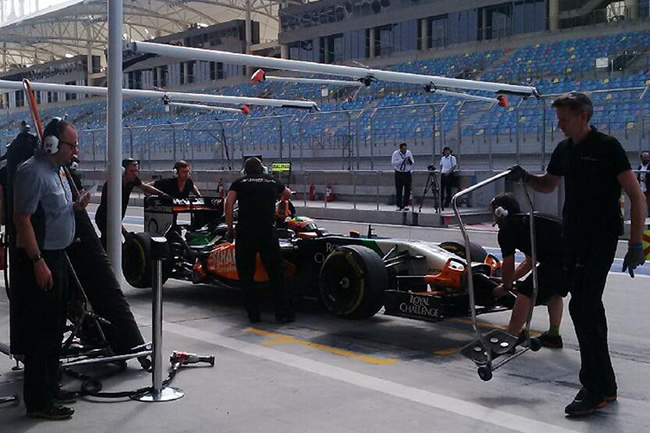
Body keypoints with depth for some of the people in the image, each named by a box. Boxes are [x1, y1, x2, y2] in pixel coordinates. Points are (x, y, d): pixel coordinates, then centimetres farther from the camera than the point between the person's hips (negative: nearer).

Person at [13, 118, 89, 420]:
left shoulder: (57, 170, 13)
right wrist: (39, 262, -24)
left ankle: (50, 387, 29)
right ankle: (38, 401, 2)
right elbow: (22, 219, -21)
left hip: (56, 257, 10)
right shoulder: (33, 172, -16)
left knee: (54, 327, 17)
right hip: (39, 260, -10)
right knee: (40, 330, -5)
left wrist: (75, 207, 4)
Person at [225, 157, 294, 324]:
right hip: (268, 233, 1)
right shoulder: (273, 182, 17)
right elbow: (288, 194, 39)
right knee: (276, 274, 10)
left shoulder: (239, 183, 12)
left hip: (244, 233, 0)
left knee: (246, 275, 11)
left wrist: (230, 229, 4)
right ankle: (283, 313, 10)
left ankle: (253, 314, 10)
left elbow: (229, 203, -5)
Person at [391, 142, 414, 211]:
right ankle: (399, 206, 8)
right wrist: (402, 161, -23)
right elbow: (393, 163, -17)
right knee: (398, 190, 0)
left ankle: (405, 205, 5)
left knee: (407, 190, -2)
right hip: (399, 173, -3)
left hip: (407, 173, 3)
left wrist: (410, 161, -12)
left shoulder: (409, 152, 6)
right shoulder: (396, 153, -5)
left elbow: (413, 162, 12)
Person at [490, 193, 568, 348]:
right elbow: (529, 261, 40)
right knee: (555, 291, 29)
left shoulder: (506, 230, 6)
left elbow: (508, 266, 10)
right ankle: (553, 335, 30)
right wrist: (508, 281, 46)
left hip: (561, 259, -9)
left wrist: (506, 286, 29)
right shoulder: (528, 220, 32)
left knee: (526, 292, 0)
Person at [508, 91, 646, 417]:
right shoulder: (564, 149, 9)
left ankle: (596, 389, -5)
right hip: (572, 238, 8)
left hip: (600, 240, -8)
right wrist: (525, 177, 5)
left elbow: (637, 197, -12)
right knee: (588, 307, 11)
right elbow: (548, 185, 26)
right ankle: (604, 384, 21)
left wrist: (636, 244, -17)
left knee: (582, 308, -13)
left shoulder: (607, 147, -12)